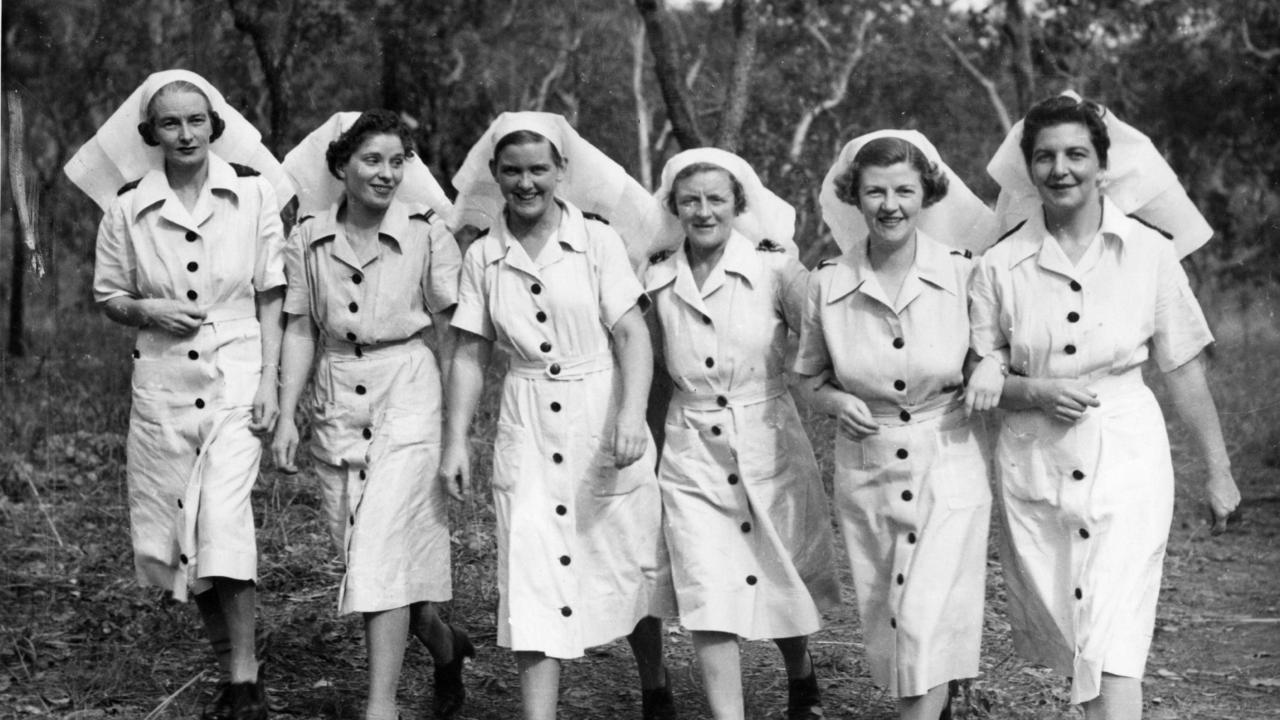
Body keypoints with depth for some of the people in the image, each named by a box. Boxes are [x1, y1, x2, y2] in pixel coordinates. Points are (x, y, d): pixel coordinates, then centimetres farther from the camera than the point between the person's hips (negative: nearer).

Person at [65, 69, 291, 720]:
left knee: (223, 519, -19)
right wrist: (149, 310, -10)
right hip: (161, 384, 3)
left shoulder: (252, 194, 0)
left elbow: (271, 297, 3)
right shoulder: (126, 207, 2)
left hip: (236, 378, -3)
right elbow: (107, 295, 12)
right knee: (175, 536, 6)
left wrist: (269, 383, -4)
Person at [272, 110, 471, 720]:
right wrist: (286, 417, 2)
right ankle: (445, 646, 36)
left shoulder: (426, 232, -5)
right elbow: (301, 330, 7)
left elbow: (450, 332, -3)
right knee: (363, 554, 10)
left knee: (381, 554, -13)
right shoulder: (310, 236, 3)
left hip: (407, 399, -4)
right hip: (336, 406, 4)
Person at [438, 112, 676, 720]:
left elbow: (633, 334, -8)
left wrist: (632, 415, -20)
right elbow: (470, 354, 6)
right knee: (535, 577, -5)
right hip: (527, 431, 1)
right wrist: (455, 440, -1)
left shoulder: (598, 242, -4)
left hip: (603, 418, -1)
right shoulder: (482, 257, 4)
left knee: (631, 561, 11)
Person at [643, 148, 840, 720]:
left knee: (781, 582, 14)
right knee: (708, 601, -8)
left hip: (770, 444, -1)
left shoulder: (774, 269, -9)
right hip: (692, 455, 1)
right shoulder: (658, 280, 1)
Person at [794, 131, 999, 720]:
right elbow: (810, 377, 12)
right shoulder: (827, 285, -2)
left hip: (949, 471, -2)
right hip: (865, 476, 2)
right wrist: (836, 401, -9)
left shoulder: (965, 276, -7)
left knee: (927, 625, -11)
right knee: (887, 627, 10)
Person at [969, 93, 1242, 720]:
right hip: (1033, 462, 2)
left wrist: (1218, 470, 7)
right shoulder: (1000, 266, -1)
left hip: (1126, 459, -2)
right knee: (1058, 633, 12)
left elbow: (1183, 369, 4)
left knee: (1112, 645, -10)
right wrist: (1036, 392, -15)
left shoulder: (1149, 253, -2)